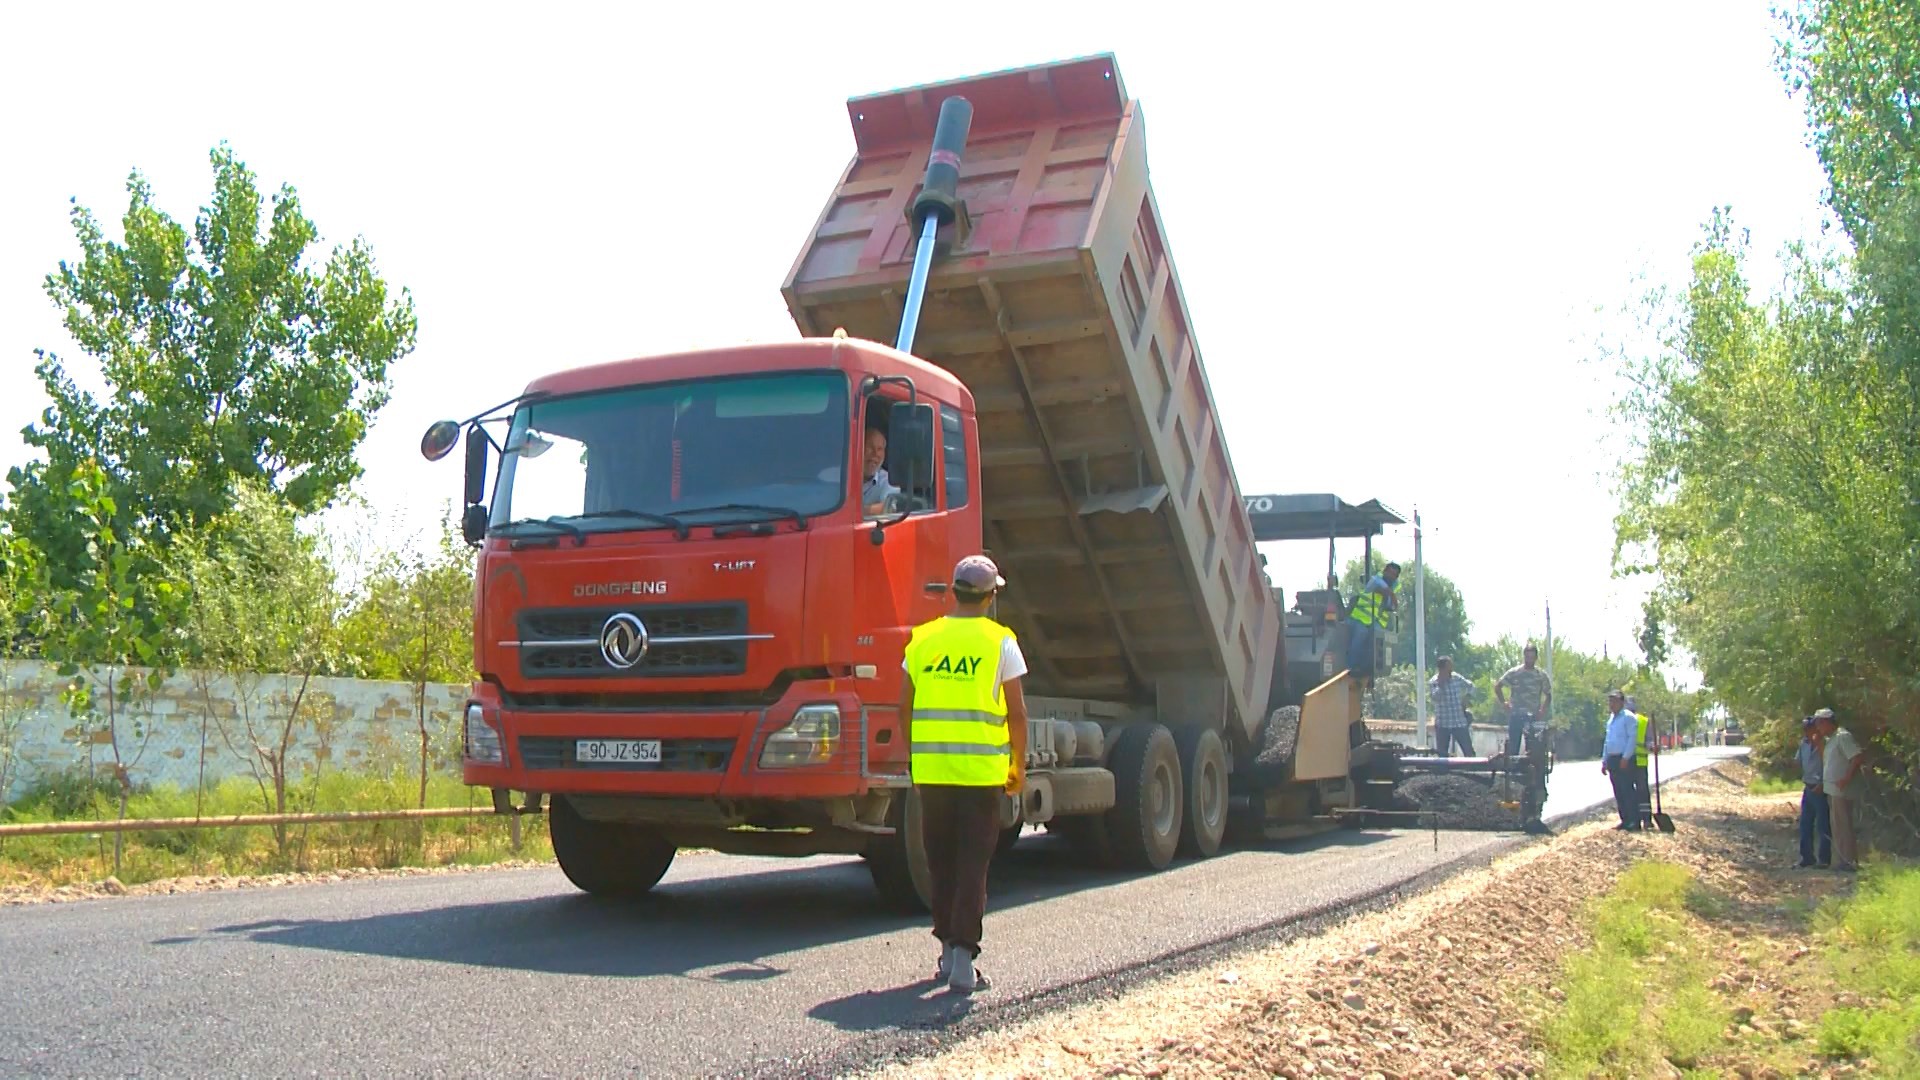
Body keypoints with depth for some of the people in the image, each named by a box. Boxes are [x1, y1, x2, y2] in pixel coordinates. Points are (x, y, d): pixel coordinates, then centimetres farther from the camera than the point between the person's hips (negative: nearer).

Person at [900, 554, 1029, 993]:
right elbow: (1017, 714, -2)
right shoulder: (1000, 642, -3)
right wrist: (1018, 767, 8)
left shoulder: (922, 639, 6)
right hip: (982, 769, -3)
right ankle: (963, 959, -5)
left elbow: (905, 709, 8)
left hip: (931, 769, 3)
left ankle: (948, 948, 24)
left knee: (941, 861, 14)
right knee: (973, 864, 0)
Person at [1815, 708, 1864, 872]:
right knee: (1838, 827, 13)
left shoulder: (1843, 737, -14)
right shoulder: (1831, 739, 17)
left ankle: (1848, 861, -2)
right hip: (1832, 790, 10)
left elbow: (1858, 758, -22)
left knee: (1843, 827, -6)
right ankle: (1841, 861, 18)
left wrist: (1846, 779, -23)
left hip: (1841, 791, -10)